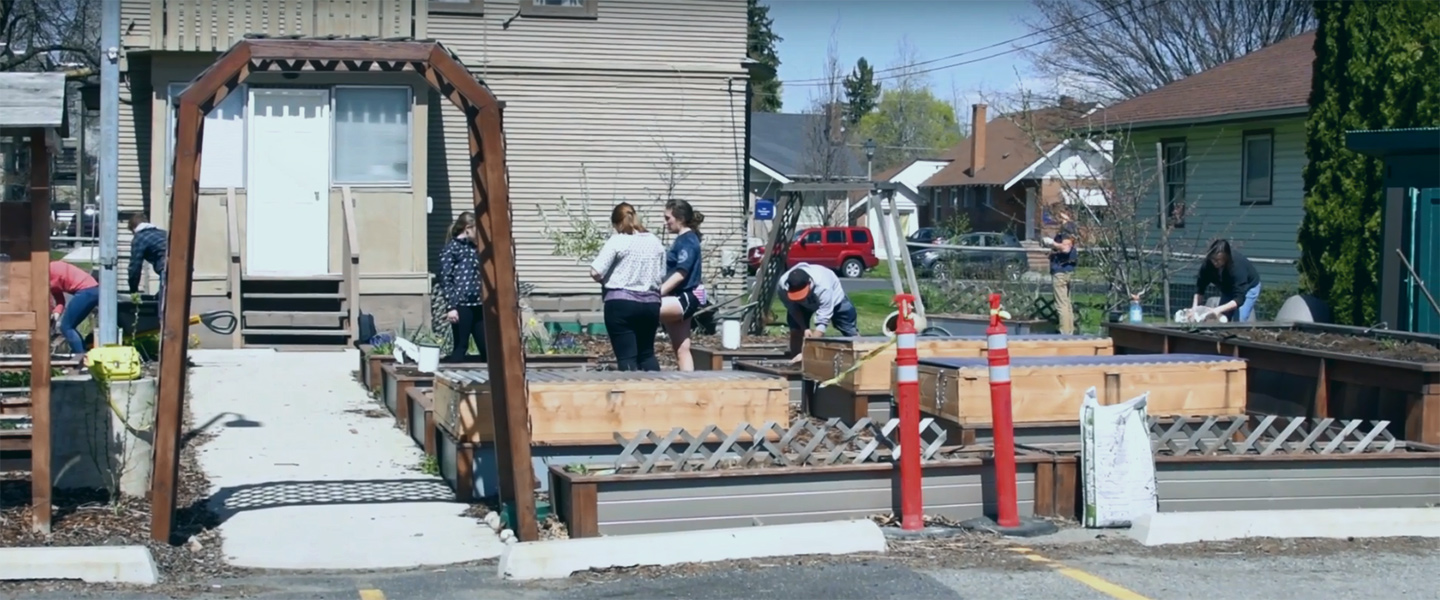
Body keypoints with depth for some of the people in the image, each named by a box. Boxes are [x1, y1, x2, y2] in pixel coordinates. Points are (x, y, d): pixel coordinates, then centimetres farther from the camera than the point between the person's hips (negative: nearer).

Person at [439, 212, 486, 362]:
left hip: (477, 305, 7)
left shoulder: (474, 248, 17)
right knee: (461, 348, -2)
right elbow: (446, 280, -10)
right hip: (461, 305, -7)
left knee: (486, 348, 6)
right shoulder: (451, 249, -6)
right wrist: (451, 307, -16)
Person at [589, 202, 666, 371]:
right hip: (650, 304, 5)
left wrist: (607, 282, 5)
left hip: (621, 303, -5)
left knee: (626, 357, -3)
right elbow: (662, 275, 11)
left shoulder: (617, 241, -8)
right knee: (647, 353, 16)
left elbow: (595, 272, -13)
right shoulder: (655, 241, 9)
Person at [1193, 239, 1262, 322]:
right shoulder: (1208, 264, -28)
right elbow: (1200, 287, -19)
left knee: (1238, 322, -18)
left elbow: (1239, 299, -44)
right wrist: (1195, 307, -33)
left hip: (1248, 287, -5)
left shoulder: (1237, 266, -41)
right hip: (1228, 288, 5)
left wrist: (1218, 310, -55)